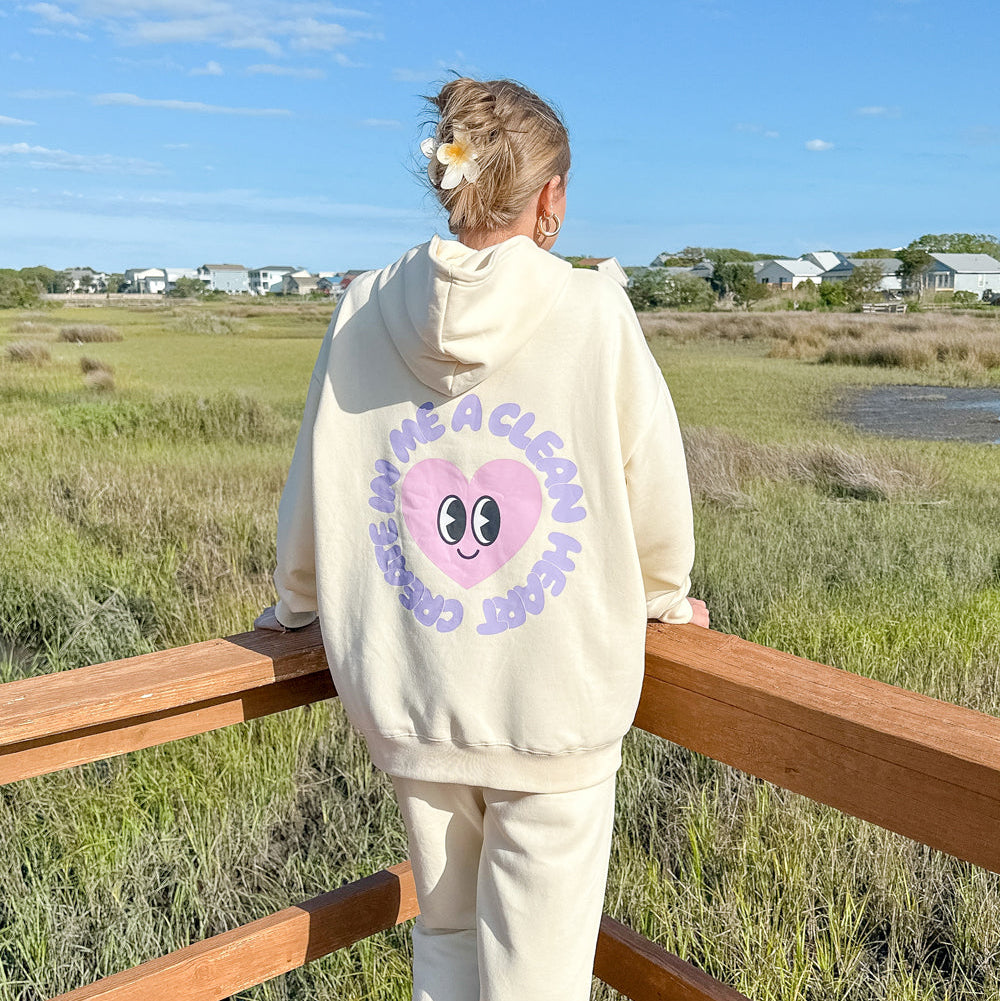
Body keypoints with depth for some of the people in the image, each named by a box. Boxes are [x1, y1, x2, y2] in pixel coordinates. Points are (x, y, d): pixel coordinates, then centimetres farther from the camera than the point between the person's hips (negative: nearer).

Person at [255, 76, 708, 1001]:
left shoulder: (364, 314, -3)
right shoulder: (596, 317, -11)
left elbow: (315, 491, 6)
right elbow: (654, 497, -2)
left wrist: (296, 604, 25)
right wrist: (663, 601, 18)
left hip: (408, 703, 4)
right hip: (558, 707, -3)